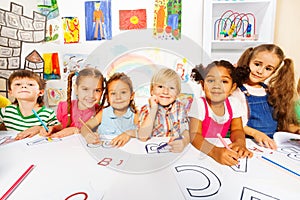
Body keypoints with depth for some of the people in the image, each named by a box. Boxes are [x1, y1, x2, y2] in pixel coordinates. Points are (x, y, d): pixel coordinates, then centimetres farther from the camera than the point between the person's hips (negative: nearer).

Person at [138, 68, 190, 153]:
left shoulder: (180, 107, 3)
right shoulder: (146, 109, -3)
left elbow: (186, 131, -4)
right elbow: (142, 137, -15)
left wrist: (184, 142, -26)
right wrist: (153, 110, -17)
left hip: (175, 152, 3)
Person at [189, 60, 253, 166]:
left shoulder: (233, 103, -2)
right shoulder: (198, 104, -16)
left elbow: (236, 129, 0)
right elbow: (194, 135, -23)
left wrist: (240, 143, -23)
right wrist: (215, 151, -40)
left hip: (221, 146, 4)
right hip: (199, 149, -4)